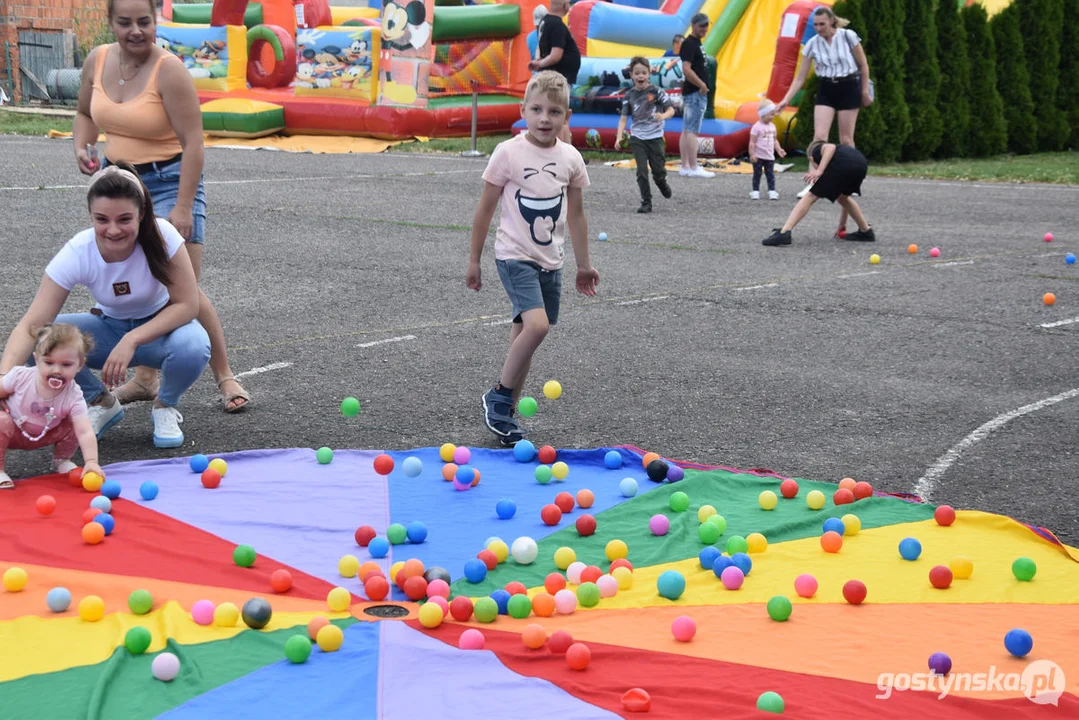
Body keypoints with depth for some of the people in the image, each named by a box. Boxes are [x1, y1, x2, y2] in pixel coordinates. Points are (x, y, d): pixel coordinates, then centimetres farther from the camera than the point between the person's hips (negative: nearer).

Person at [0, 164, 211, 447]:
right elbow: (31, 325, -30)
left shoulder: (162, 235, -28)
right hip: (109, 327, 1)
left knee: (192, 346, -36)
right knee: (42, 341, -25)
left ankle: (165, 407, -1)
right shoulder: (76, 254, -26)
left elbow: (187, 305, -24)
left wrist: (132, 340, -36)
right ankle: (101, 403, 4)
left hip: (161, 327, -1)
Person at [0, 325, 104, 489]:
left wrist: (91, 461, -51)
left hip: (42, 437, 2)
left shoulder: (73, 398, -28)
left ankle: (61, 460, 10)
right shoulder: (21, 377, -28)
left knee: (72, 426, -19)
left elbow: (85, 432, -38)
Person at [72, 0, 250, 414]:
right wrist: (82, 146, -2)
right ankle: (145, 378, 21)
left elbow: (192, 143, -20)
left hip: (170, 181, -6)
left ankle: (225, 378, 2)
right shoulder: (97, 61, 1)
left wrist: (183, 206, -24)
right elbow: (86, 113, 20)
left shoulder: (169, 70, -19)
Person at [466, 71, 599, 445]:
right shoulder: (508, 153, -10)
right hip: (514, 256, -5)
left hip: (550, 261, 5)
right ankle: (498, 397, -4)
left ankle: (505, 414, 17)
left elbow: (576, 214, 14)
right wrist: (474, 260, 1)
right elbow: (485, 209, -3)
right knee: (536, 325, -22)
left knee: (525, 333, 8)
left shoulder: (570, 158, 3)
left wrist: (583, 264, 18)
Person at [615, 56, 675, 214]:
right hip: (637, 138, 1)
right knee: (642, 171, -5)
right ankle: (646, 202, 3)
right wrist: (619, 137, -12)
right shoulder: (629, 95, 0)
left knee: (658, 170, 3)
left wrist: (662, 116, -27)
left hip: (655, 137, -1)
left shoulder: (656, 92, -5)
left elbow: (671, 110, -4)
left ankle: (662, 183, 39)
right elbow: (623, 118, 1)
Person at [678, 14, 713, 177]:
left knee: (686, 131, 10)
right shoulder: (689, 44, -14)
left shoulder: (695, 43, 17)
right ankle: (693, 168, -9)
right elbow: (686, 70, -23)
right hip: (695, 93, -10)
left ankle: (685, 167, 13)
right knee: (692, 131, -9)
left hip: (696, 93, 10)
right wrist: (702, 85, -16)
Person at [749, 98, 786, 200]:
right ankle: (755, 191, 9)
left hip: (770, 156, 6)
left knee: (770, 174, 5)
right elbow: (752, 142, -14)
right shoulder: (757, 127, -13)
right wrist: (752, 154, -19)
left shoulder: (772, 126, 8)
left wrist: (779, 149, 6)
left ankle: (772, 191, 6)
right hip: (759, 156, -6)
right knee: (757, 174, 3)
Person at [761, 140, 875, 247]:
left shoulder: (817, 149, 28)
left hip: (843, 165, -6)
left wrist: (819, 170, -8)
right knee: (843, 197, 35)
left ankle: (784, 233, -11)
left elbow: (830, 148, 0)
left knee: (810, 197, 1)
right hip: (861, 165, 6)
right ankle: (866, 232, 40)